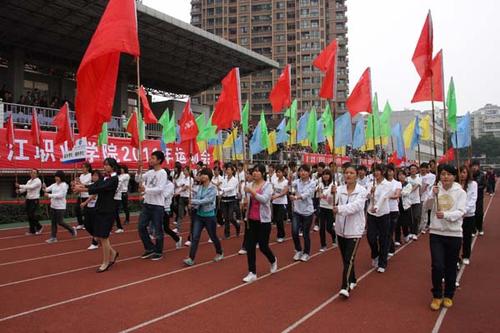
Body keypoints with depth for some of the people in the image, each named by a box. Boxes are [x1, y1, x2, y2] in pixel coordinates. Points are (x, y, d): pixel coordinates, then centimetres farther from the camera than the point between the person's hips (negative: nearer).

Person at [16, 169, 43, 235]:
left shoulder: (38, 181, -11)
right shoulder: (29, 181, 14)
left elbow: (31, 187, -25)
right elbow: (25, 188, 4)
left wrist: (20, 186, -28)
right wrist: (19, 190, -17)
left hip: (34, 200, -8)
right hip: (28, 199, 8)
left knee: (32, 215, -12)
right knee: (29, 215, 8)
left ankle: (39, 227, 8)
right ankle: (32, 230, 16)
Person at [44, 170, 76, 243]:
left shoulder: (64, 185, -11)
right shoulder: (54, 184, 10)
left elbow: (60, 195, -21)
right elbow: (48, 189, -1)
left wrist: (49, 195, -23)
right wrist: (45, 189, -24)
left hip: (60, 207, -7)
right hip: (53, 206, 7)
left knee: (60, 222, -2)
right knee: (53, 222, 7)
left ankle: (72, 230, 20)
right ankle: (53, 237, 13)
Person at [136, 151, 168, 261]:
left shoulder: (163, 173, -12)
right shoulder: (149, 172, 10)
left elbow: (159, 189, -22)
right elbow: (138, 180, 15)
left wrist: (145, 189, -28)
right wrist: (139, 171, -3)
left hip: (157, 205, -7)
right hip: (147, 204, 7)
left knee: (157, 229, 3)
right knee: (141, 227, 8)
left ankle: (158, 252, 17)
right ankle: (150, 248, 22)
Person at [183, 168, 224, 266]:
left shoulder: (213, 188, -13)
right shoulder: (200, 187, 5)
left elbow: (206, 200, -23)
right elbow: (195, 199, 5)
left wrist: (193, 201, -22)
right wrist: (193, 204, -17)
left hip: (209, 215, -5)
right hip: (199, 215, 5)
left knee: (213, 236, 11)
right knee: (195, 237, -4)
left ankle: (219, 253, 35)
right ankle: (191, 258, -2)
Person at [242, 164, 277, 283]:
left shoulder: (268, 185, -9)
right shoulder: (250, 185, 6)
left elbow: (264, 199, -24)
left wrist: (252, 192, -30)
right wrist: (246, 202, -3)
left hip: (263, 220, -5)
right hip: (252, 219, 5)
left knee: (263, 246, 3)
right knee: (250, 246, 1)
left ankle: (273, 261, 35)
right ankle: (252, 273, 10)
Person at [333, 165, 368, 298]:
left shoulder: (362, 191, -7)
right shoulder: (339, 189, 1)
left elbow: (355, 206, -23)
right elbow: (333, 203, -11)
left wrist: (340, 209, -38)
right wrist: (332, 194, -31)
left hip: (354, 229, -4)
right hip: (341, 228, 4)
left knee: (349, 259, -10)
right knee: (345, 258, 16)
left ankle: (345, 287, -11)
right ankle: (352, 280, 35)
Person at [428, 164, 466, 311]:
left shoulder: (460, 192, -3)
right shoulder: (435, 189, 0)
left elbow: (460, 212, -12)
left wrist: (445, 214, -28)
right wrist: (433, 195, -21)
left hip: (454, 234, 0)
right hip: (436, 233, 0)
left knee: (451, 267, 11)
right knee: (437, 266, -4)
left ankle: (448, 295, 30)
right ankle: (436, 296, 15)